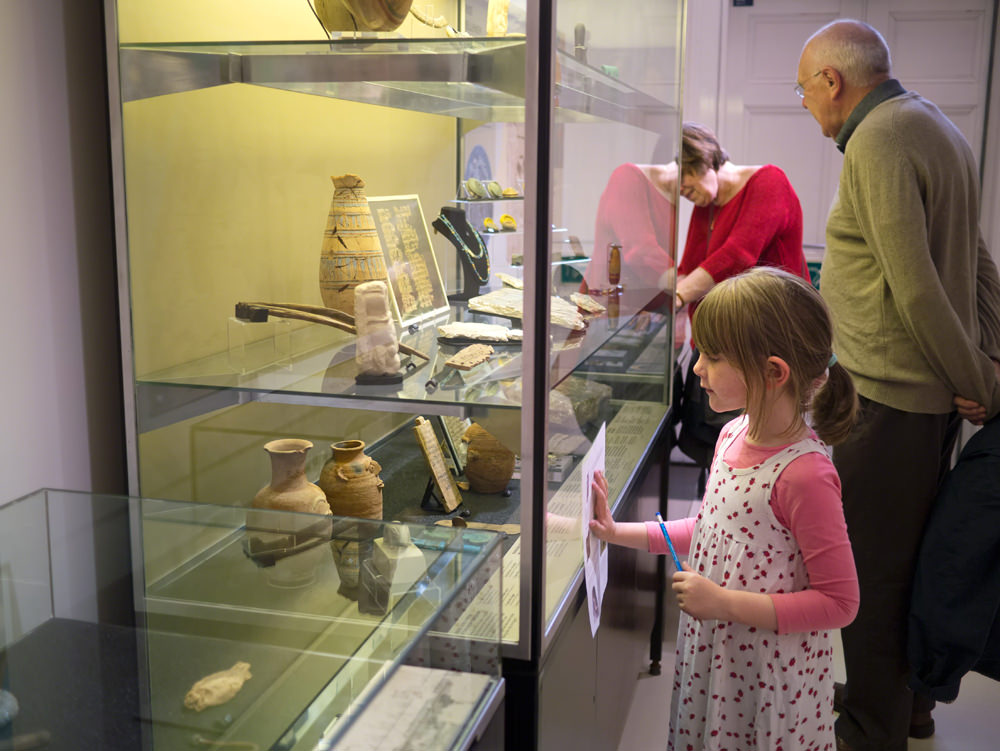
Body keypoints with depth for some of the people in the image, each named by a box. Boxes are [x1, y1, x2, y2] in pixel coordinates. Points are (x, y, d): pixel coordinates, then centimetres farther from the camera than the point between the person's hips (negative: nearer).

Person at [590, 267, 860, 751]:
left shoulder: (804, 474, -26)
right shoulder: (733, 437, -1)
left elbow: (838, 602, -21)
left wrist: (725, 603, -22)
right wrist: (619, 533, 7)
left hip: (773, 678, -7)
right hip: (711, 657, 7)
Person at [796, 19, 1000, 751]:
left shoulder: (877, 143, -17)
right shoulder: (934, 126, 14)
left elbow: (915, 286, -23)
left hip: (888, 397, -10)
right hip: (935, 393, 10)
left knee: (870, 570, 3)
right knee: (913, 554, 21)